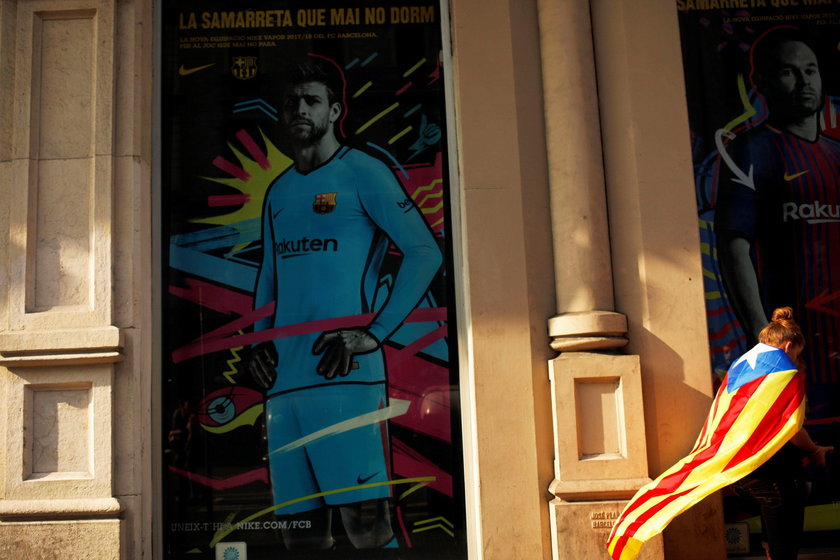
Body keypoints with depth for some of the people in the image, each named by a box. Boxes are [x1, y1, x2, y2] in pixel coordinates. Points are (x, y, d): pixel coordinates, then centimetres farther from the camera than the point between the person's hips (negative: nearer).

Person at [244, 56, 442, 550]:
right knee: (301, 528, 8)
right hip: (283, 381, 6)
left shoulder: (362, 172, 2)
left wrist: (373, 334, -12)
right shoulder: (278, 192, 21)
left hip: (344, 375, -6)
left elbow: (426, 252, -5)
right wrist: (260, 340, 9)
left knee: (367, 521, -9)